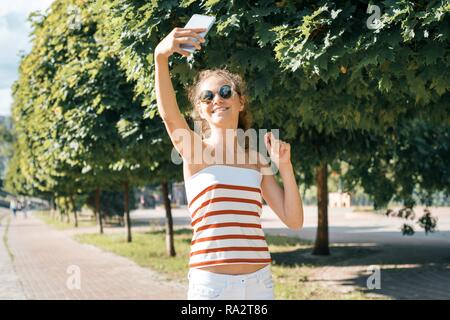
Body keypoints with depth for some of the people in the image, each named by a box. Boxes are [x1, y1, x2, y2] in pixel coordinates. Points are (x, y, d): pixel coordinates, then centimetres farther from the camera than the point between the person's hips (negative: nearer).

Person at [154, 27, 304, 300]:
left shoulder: (257, 159, 11)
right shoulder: (195, 150, 0)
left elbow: (294, 221, 9)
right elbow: (169, 113, -21)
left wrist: (284, 165, -1)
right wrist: (161, 56, -37)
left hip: (259, 282, 4)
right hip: (210, 284, -4)